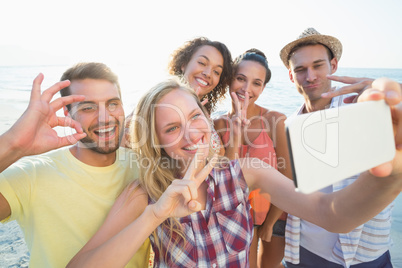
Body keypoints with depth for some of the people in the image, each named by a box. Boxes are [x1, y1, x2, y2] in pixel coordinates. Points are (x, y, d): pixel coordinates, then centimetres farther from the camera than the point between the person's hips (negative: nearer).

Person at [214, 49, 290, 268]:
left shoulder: (275, 120, -19)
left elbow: (287, 179, -14)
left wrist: (269, 224, -5)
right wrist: (237, 126, -29)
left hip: (275, 210, 0)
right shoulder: (219, 124, -13)